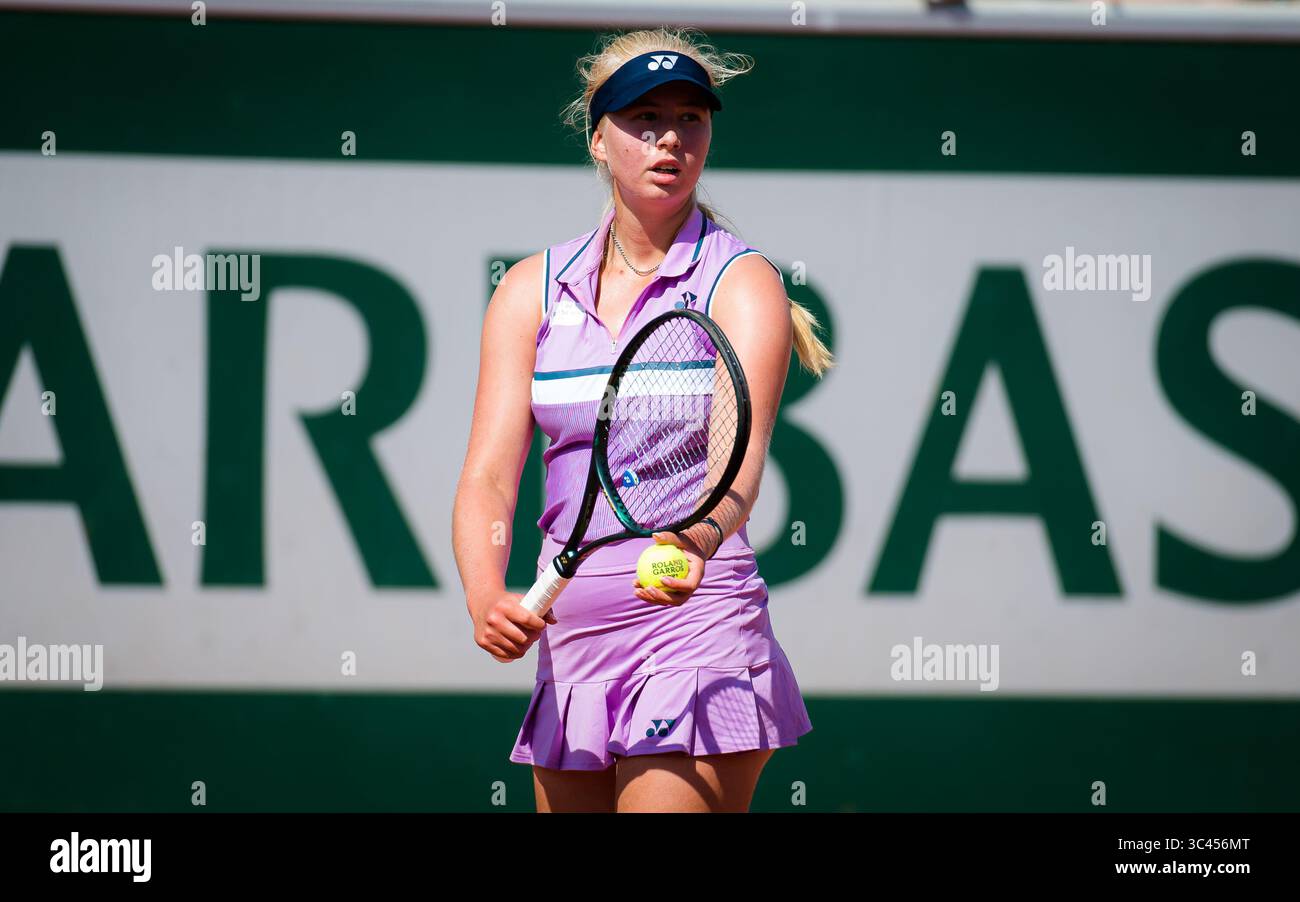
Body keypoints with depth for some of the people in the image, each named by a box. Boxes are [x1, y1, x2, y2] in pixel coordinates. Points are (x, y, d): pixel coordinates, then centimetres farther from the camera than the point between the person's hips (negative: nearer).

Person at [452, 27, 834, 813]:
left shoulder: (742, 282, -4)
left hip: (697, 627, -5)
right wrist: (487, 595, -22)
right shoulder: (533, 289, 8)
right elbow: (489, 474, -2)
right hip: (569, 646, 5)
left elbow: (739, 463, -20)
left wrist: (695, 541, -42)